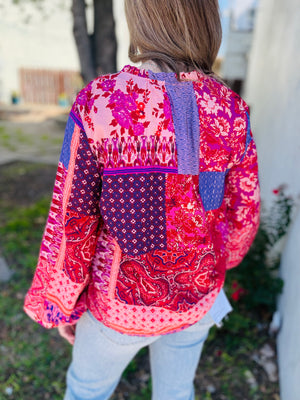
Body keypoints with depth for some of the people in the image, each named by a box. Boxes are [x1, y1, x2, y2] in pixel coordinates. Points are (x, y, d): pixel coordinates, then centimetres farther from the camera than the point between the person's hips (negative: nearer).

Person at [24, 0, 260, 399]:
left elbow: (71, 223, -19)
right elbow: (244, 212, -5)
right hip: (196, 292, 4)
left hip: (124, 295, -3)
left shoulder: (97, 104, -25)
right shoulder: (232, 111, -14)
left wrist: (60, 302, 0)